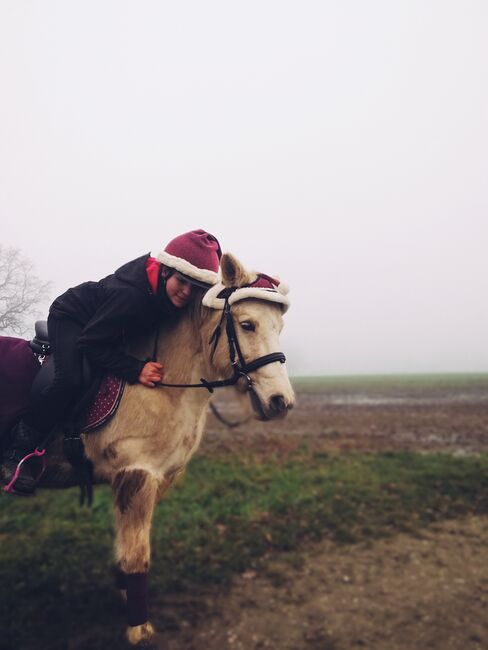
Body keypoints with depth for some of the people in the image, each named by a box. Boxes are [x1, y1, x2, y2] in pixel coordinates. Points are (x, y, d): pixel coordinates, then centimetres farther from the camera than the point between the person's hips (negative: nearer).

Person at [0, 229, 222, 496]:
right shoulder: (130, 294, -43)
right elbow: (90, 344, -36)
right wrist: (136, 369, -42)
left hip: (105, 325, 8)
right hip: (70, 317, -8)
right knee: (70, 381, -29)